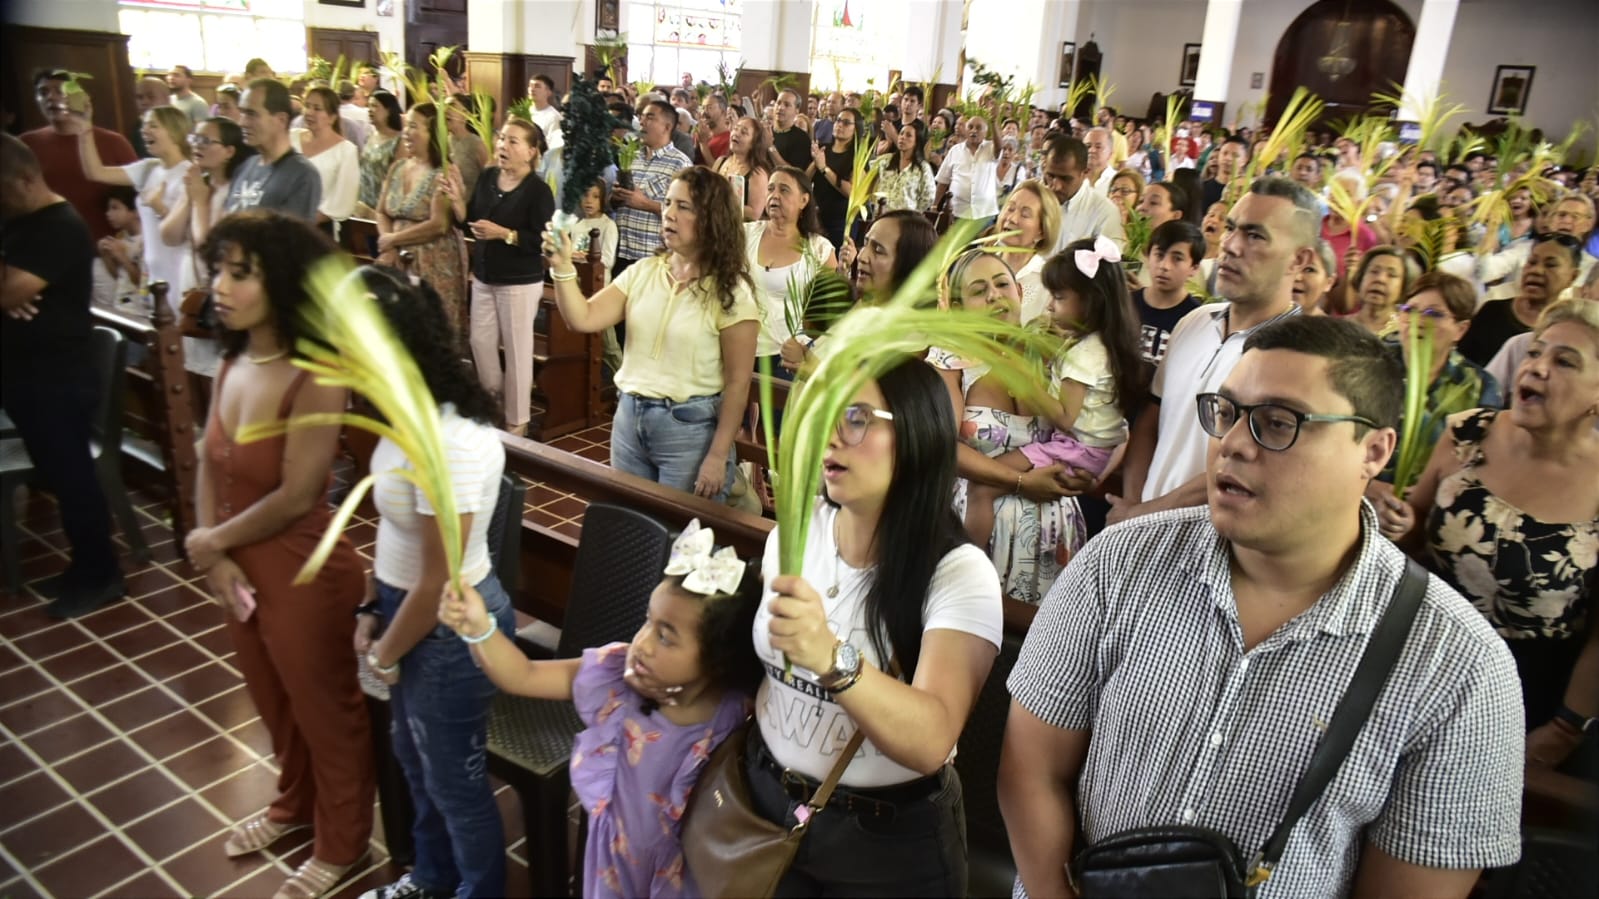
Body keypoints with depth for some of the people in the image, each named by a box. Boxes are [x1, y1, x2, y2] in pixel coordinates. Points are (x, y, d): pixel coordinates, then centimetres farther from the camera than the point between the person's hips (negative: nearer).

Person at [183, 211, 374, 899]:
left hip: (303, 576, -8)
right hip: (241, 570, 8)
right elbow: (209, 464, 4)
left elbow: (295, 497, -24)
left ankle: (341, 844, 35)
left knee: (326, 712, 13)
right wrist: (212, 556, -8)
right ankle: (295, 804, 53)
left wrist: (209, 542, -9)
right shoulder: (233, 362, 0)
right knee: (274, 704, 27)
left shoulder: (315, 379, -24)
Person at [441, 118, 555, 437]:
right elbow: (469, 225, 8)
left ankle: (516, 421, 15)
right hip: (484, 277, 7)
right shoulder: (487, 177, 5)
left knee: (517, 349, 2)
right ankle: (495, 401, 34)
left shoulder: (538, 190, -14)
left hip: (520, 282, -7)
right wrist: (458, 200, -8)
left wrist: (504, 234, -26)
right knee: (480, 341, 13)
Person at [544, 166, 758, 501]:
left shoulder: (730, 292, -10)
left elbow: (737, 383, -11)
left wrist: (718, 457, -14)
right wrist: (562, 268, -17)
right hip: (629, 418, 5)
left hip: (690, 427, -5)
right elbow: (583, 319, -2)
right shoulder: (643, 271, 5)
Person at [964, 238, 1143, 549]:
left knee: (980, 487, -22)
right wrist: (1059, 335, 14)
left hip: (1080, 451, -11)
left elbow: (1065, 418, -23)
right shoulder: (1099, 340, 9)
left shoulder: (1083, 353, -20)